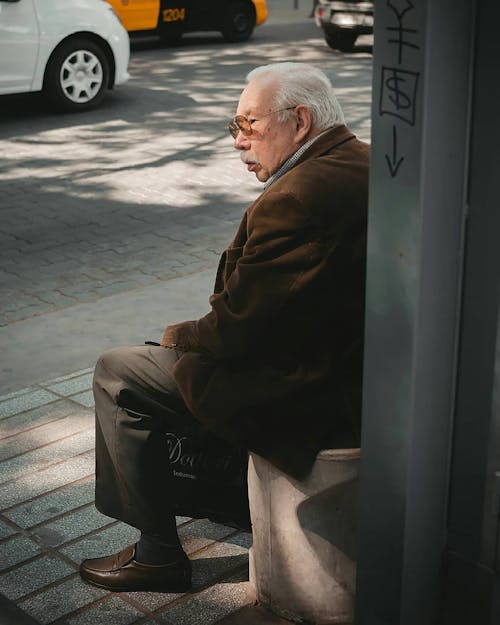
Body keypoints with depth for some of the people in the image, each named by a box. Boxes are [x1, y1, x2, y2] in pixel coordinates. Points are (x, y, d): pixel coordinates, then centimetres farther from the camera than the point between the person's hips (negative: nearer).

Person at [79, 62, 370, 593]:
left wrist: (181, 336, 0)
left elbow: (237, 325, -21)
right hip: (355, 367, 10)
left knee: (117, 374, 0)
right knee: (189, 351, 29)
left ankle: (158, 553, 10)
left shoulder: (296, 200, -26)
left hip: (311, 399, -10)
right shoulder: (360, 162, 6)